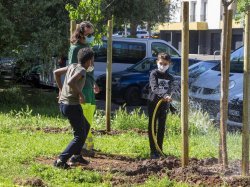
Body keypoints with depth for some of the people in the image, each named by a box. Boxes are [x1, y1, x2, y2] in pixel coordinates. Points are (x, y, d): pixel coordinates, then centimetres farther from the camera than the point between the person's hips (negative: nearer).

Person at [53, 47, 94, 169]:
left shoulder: (72, 66, 10)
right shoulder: (81, 70, -14)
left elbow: (56, 72, 20)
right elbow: (70, 82, -31)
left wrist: (60, 89, 23)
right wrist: (80, 94, -18)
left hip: (63, 104, 9)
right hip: (72, 105, -9)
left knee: (86, 127, 24)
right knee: (80, 136, -1)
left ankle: (76, 156, 25)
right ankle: (61, 161, -9)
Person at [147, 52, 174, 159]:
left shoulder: (169, 78, 9)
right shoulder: (154, 74, -4)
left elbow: (169, 90, -4)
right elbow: (154, 88, -20)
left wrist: (168, 97, -27)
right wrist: (164, 95, -36)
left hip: (164, 105, 4)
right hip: (153, 103, -4)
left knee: (161, 129, 10)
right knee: (152, 128, 0)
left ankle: (160, 150, 19)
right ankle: (153, 151, 2)